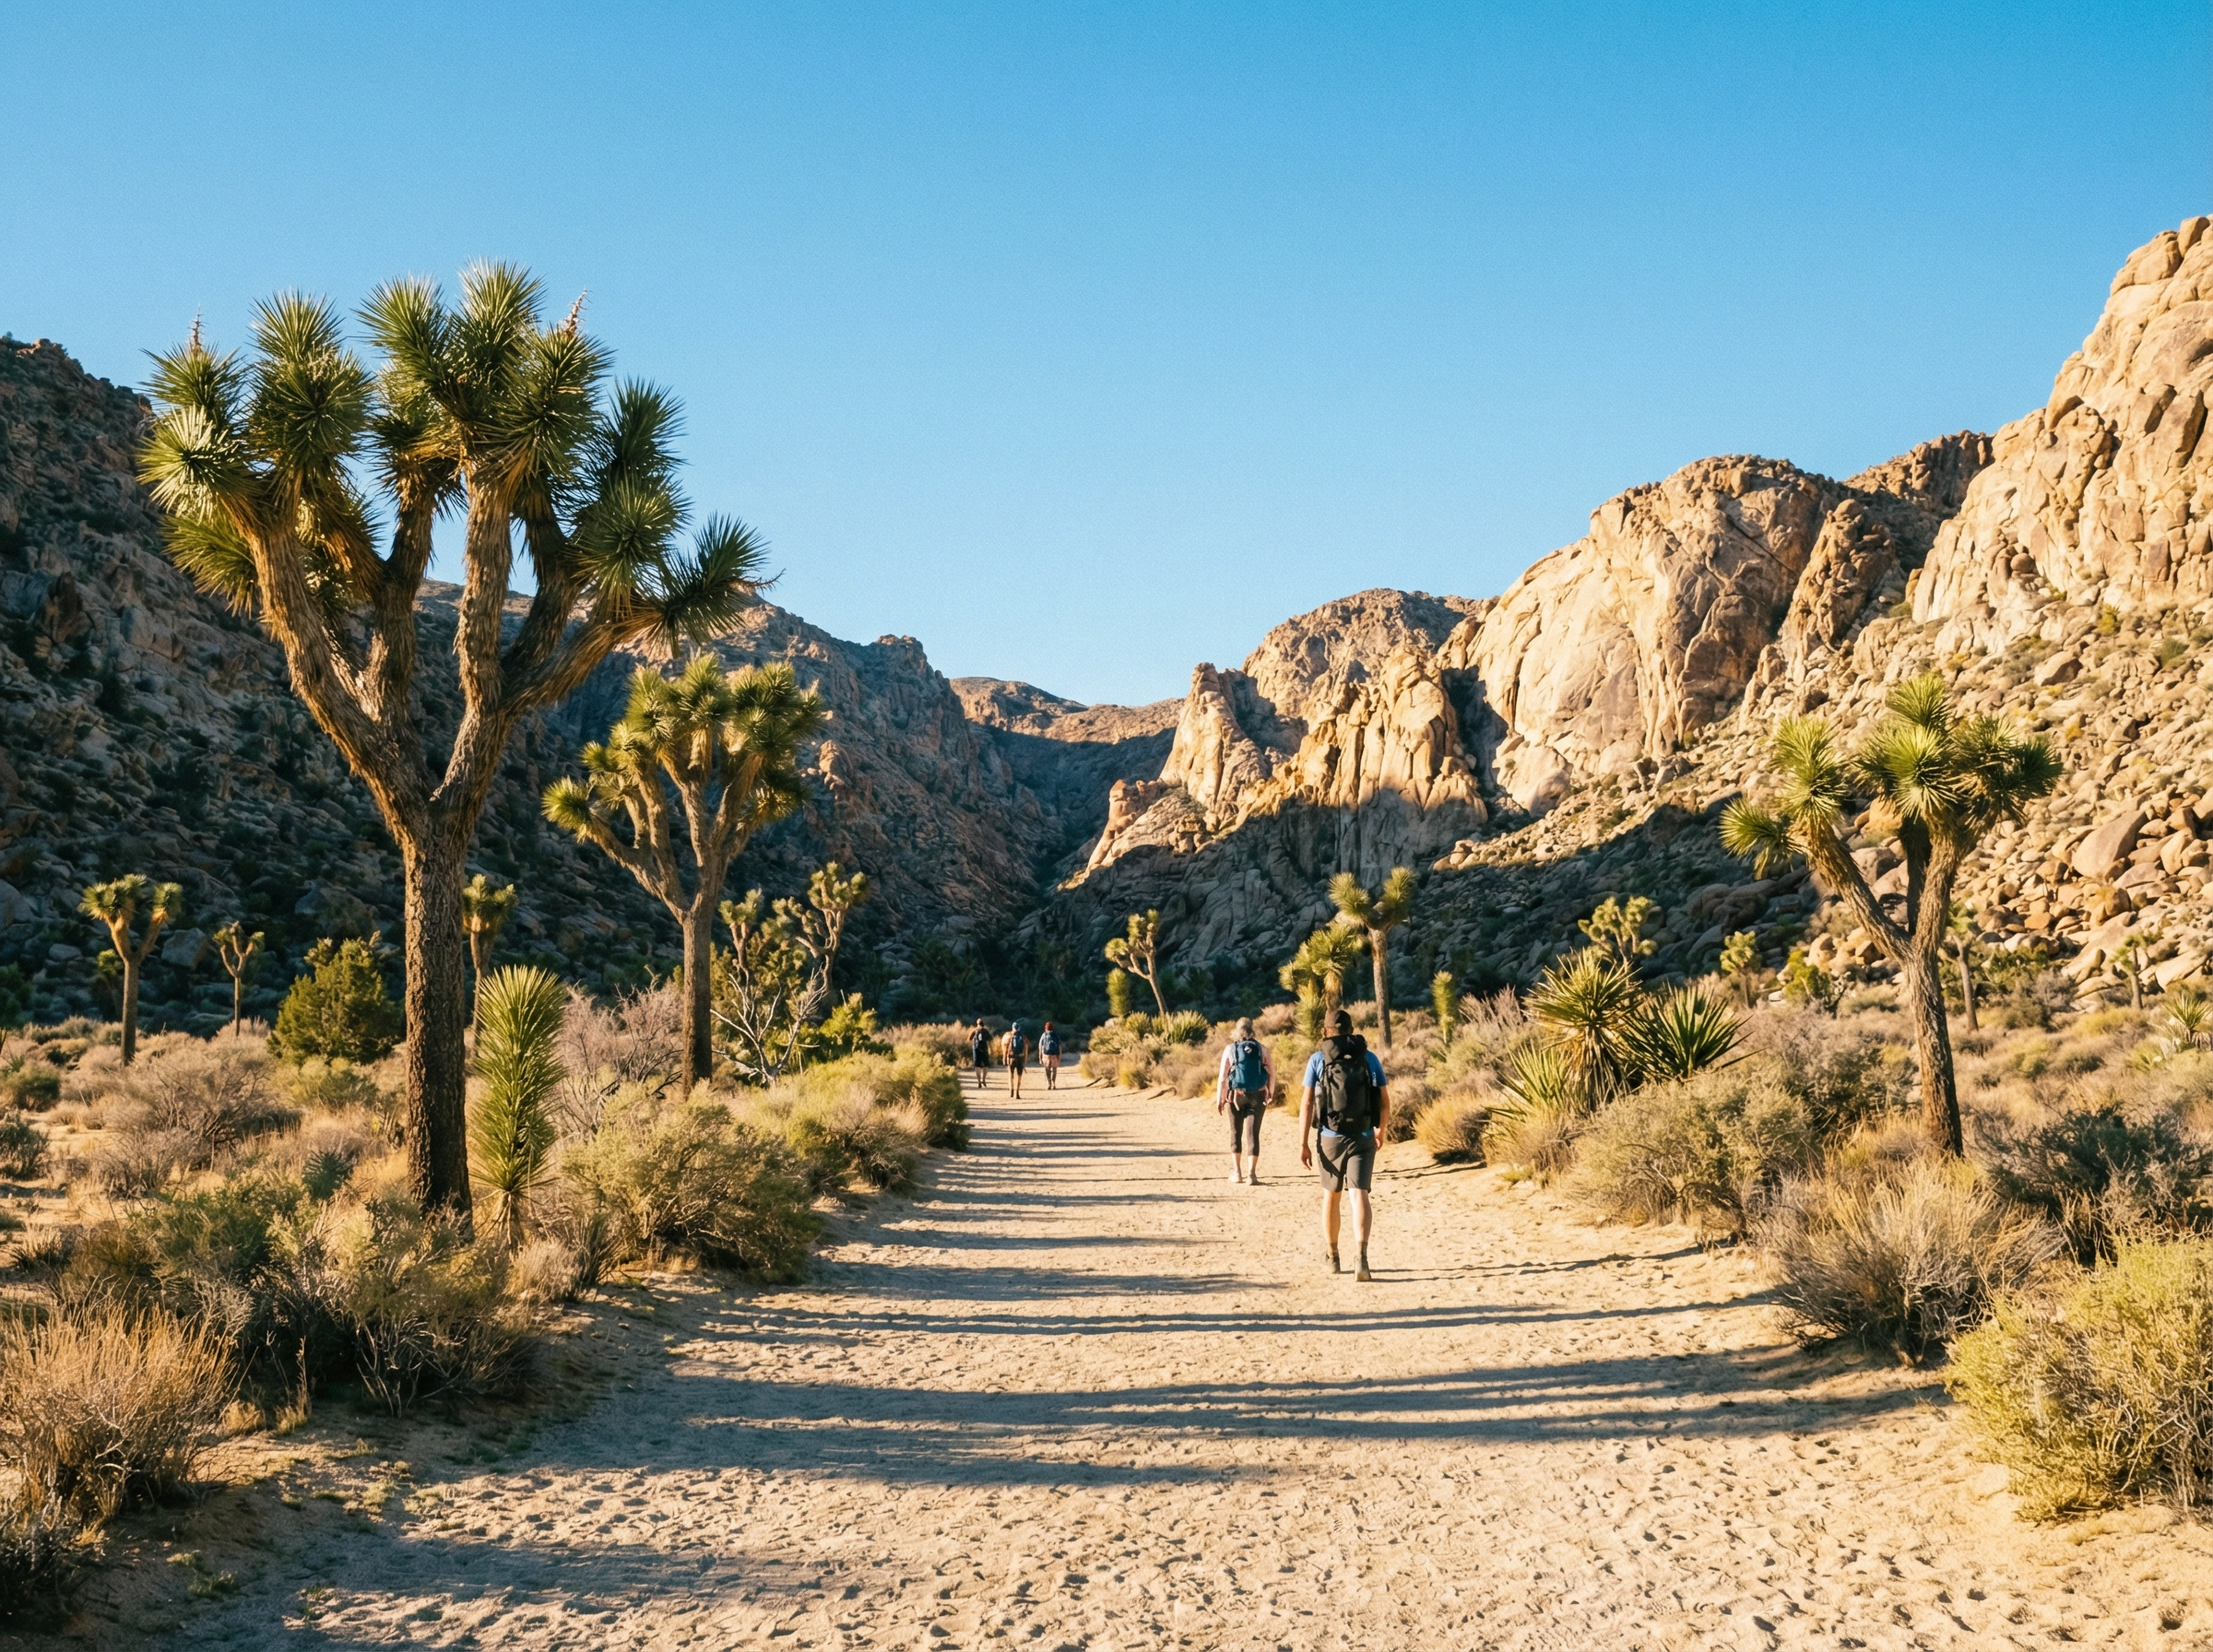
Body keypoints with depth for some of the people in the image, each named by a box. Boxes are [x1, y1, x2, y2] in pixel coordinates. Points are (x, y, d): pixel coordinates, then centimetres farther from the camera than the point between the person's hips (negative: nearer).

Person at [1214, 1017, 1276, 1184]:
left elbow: (1222, 1076, -6)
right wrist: (1271, 1092, 20)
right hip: (1258, 1096, 1)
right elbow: (1272, 1073, 4)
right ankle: (1252, 1172, -7)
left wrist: (1219, 1099, 1)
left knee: (1236, 1132, 14)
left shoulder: (1230, 1049, -4)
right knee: (1252, 1133, 2)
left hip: (1236, 1095, -1)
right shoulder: (1262, 1049, 0)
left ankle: (1237, 1171, 18)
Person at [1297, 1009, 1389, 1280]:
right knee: (1358, 1195, -7)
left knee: (1331, 1196, 17)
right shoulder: (1369, 1058, 2)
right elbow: (1385, 1100, 6)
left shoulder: (1318, 1059, -2)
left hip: (1330, 1138, 0)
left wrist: (1303, 1143, -5)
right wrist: (1381, 1130, 23)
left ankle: (1333, 1259, 27)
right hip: (1363, 1138, 0)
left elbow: (1307, 1103, -7)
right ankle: (1362, 1256, -28)